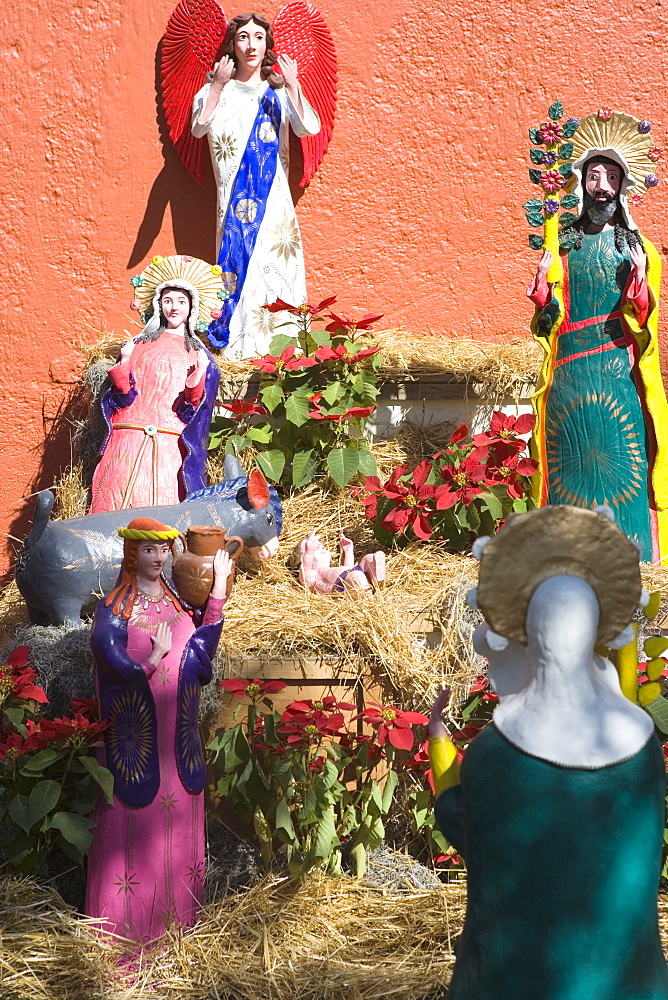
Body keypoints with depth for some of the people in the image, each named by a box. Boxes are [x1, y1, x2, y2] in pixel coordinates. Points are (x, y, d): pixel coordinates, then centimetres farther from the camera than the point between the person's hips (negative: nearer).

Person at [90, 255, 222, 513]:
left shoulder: (198, 354, 14)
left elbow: (194, 408, 3)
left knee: (164, 504, -9)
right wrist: (124, 364, -9)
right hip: (129, 440, 1)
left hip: (171, 444, -1)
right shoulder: (139, 344, 15)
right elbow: (123, 397, 7)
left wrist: (198, 377, -14)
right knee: (120, 498, -8)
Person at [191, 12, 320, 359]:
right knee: (238, 251, -7)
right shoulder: (216, 90, 7)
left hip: (273, 191, 1)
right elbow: (199, 128, -11)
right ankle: (238, 341, -5)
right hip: (235, 194, -1)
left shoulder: (278, 91, 9)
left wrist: (292, 86, -14)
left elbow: (310, 128, -5)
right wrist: (218, 86, -17)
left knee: (275, 256, -4)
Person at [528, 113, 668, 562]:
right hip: (570, 378, 0)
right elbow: (546, 325, 4)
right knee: (571, 462, 0)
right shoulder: (564, 244, 9)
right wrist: (543, 277, -12)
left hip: (621, 377, 0)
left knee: (623, 461, -2)